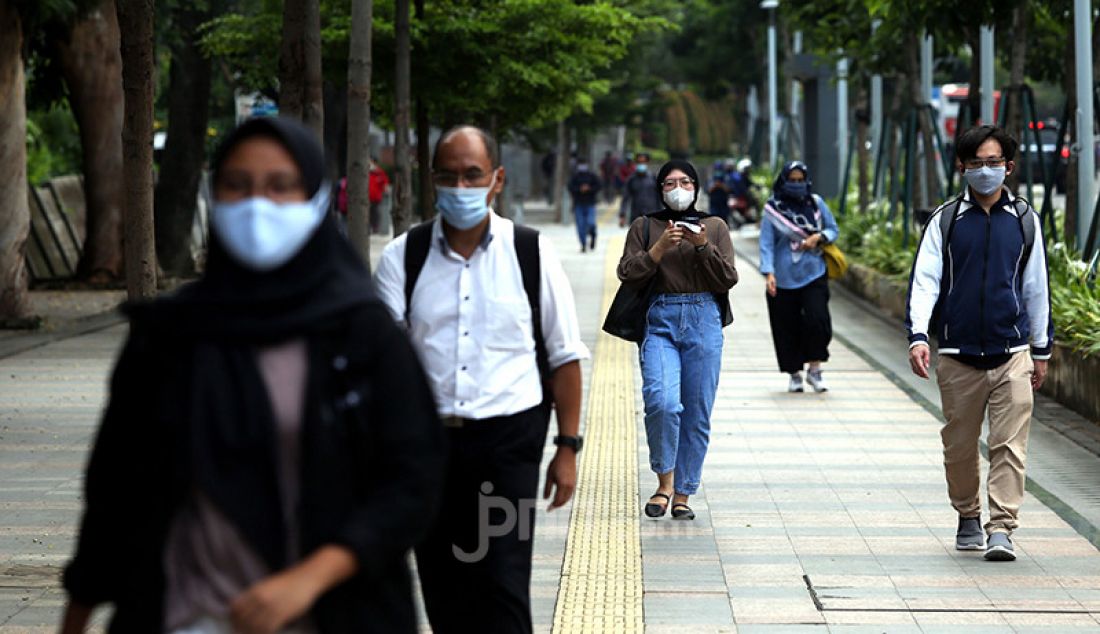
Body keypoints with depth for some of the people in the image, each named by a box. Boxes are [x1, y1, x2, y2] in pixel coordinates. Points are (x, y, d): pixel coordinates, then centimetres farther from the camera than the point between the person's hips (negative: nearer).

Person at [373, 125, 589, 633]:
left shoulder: (532, 254, 2)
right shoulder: (402, 257, 3)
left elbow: (564, 357, 6)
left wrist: (567, 448, 2)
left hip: (508, 439, -2)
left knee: (502, 584, -11)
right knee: (441, 587, 10)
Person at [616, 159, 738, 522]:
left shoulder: (715, 227, 12)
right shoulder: (644, 227, 11)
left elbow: (728, 280, 3)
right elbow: (627, 274, 0)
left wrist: (703, 246, -11)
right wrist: (660, 247, -11)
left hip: (704, 322, 1)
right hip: (660, 321, -1)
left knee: (697, 413, 1)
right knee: (662, 401, -21)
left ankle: (682, 495, 11)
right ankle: (665, 482, -3)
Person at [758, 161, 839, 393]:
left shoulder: (816, 203, 6)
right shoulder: (773, 208, -2)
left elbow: (833, 230, 14)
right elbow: (766, 243, -5)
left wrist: (818, 237, -8)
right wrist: (768, 273, -17)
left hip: (813, 275, 1)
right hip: (783, 279, -1)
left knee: (817, 320, -13)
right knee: (787, 328, 4)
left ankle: (814, 369, 4)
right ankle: (794, 374, 20)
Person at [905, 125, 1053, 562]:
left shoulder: (1024, 219, 8)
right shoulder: (945, 220, 4)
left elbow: (1036, 287, 15)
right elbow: (924, 281, 1)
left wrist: (1041, 350, 17)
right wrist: (918, 336, -14)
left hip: (1013, 354, 0)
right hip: (957, 357, 0)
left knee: (1010, 444, -10)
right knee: (959, 445, 9)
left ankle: (1001, 530, -11)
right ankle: (968, 519, 27)